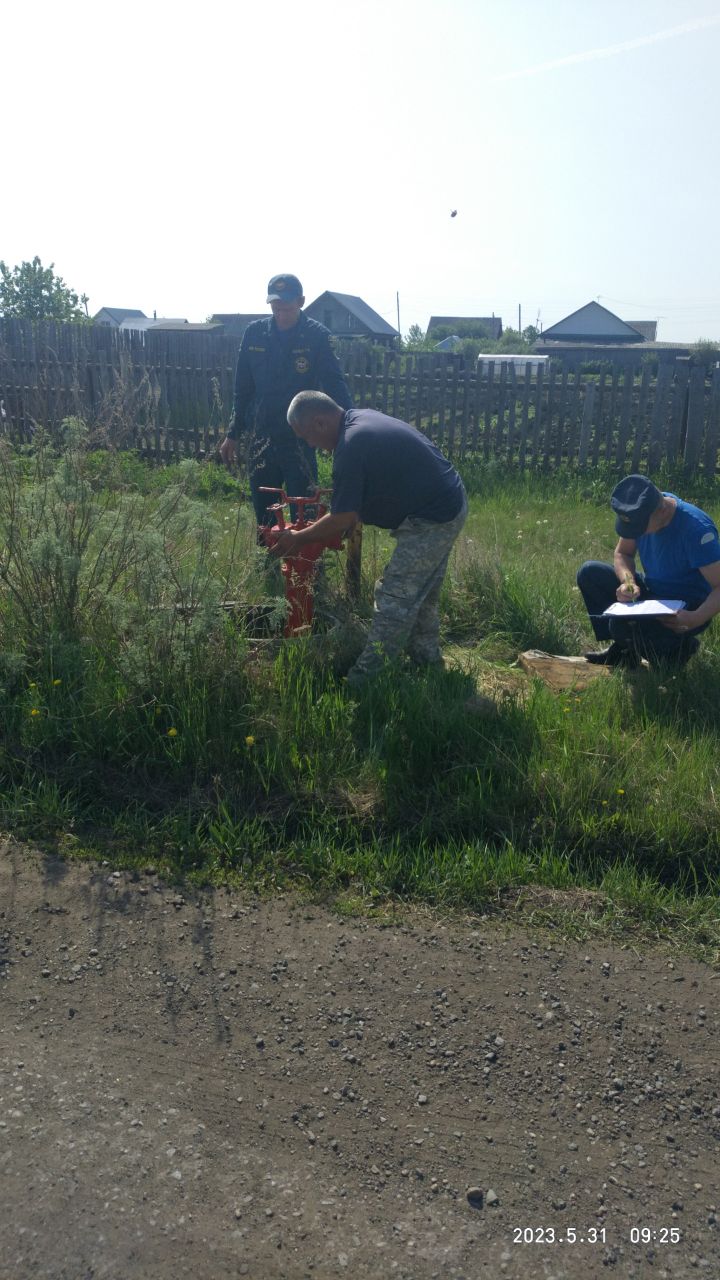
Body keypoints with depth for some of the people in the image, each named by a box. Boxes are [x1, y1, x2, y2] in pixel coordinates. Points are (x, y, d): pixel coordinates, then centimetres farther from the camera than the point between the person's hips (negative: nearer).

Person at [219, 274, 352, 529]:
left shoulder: (316, 336, -5)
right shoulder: (255, 333, 4)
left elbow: (335, 385, -10)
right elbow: (242, 389, 11)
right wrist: (233, 434, 12)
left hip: (299, 441, -3)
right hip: (261, 439, 4)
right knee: (263, 516, 11)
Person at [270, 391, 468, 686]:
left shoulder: (350, 447, -23)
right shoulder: (361, 418, 8)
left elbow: (342, 521, -18)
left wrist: (298, 538, -5)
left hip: (432, 520, -10)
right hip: (449, 503, 10)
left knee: (394, 600, -4)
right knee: (421, 592, 23)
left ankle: (367, 677, 3)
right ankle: (426, 655, 38)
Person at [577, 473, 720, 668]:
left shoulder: (695, 528, -29)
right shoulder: (639, 513, -9)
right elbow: (622, 554, 5)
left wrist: (697, 618, -47)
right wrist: (628, 582, -18)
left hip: (685, 610, -7)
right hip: (651, 590, 7)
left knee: (623, 625, -33)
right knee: (589, 573, -7)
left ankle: (677, 649, -1)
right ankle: (620, 648, 1)